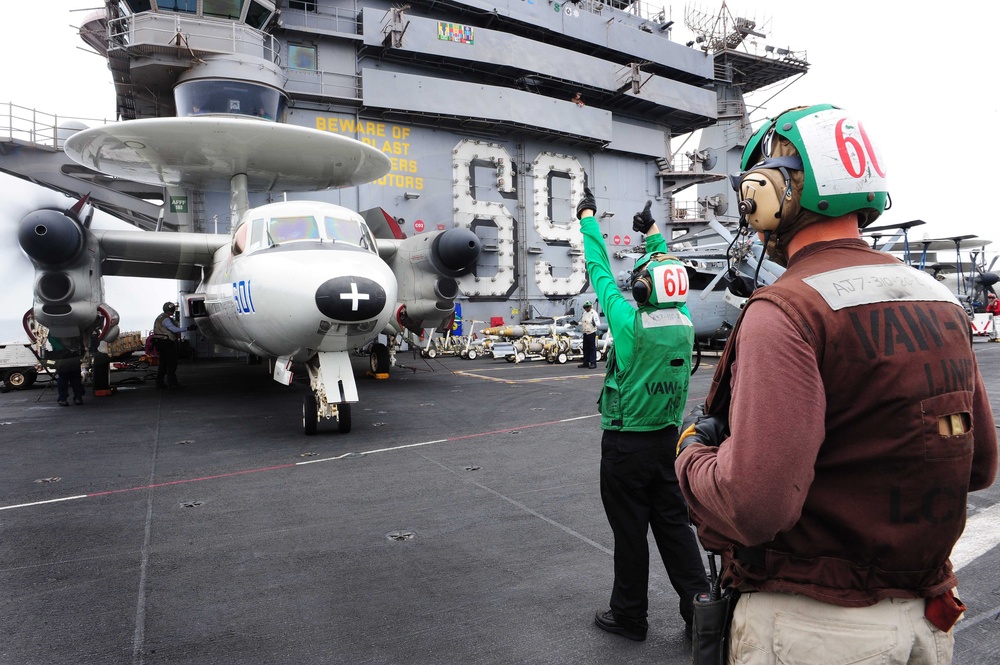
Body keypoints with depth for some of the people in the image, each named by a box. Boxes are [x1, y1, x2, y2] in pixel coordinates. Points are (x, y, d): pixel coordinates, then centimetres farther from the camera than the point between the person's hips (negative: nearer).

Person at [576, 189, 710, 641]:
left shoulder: (630, 323, -19)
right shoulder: (684, 322, -5)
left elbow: (599, 271, -8)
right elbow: (668, 270, 13)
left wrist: (588, 218, 5)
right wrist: (653, 233, 25)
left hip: (626, 443, -5)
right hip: (668, 438, 5)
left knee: (630, 531, 7)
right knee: (673, 523, 16)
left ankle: (629, 616, 22)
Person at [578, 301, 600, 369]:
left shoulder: (594, 313, -10)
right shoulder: (584, 313, 15)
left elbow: (598, 323, -17)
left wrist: (595, 323, -37)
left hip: (592, 333, -8)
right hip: (585, 333, 8)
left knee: (592, 348, -5)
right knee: (585, 348, 11)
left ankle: (593, 363, -2)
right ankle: (585, 363, 19)